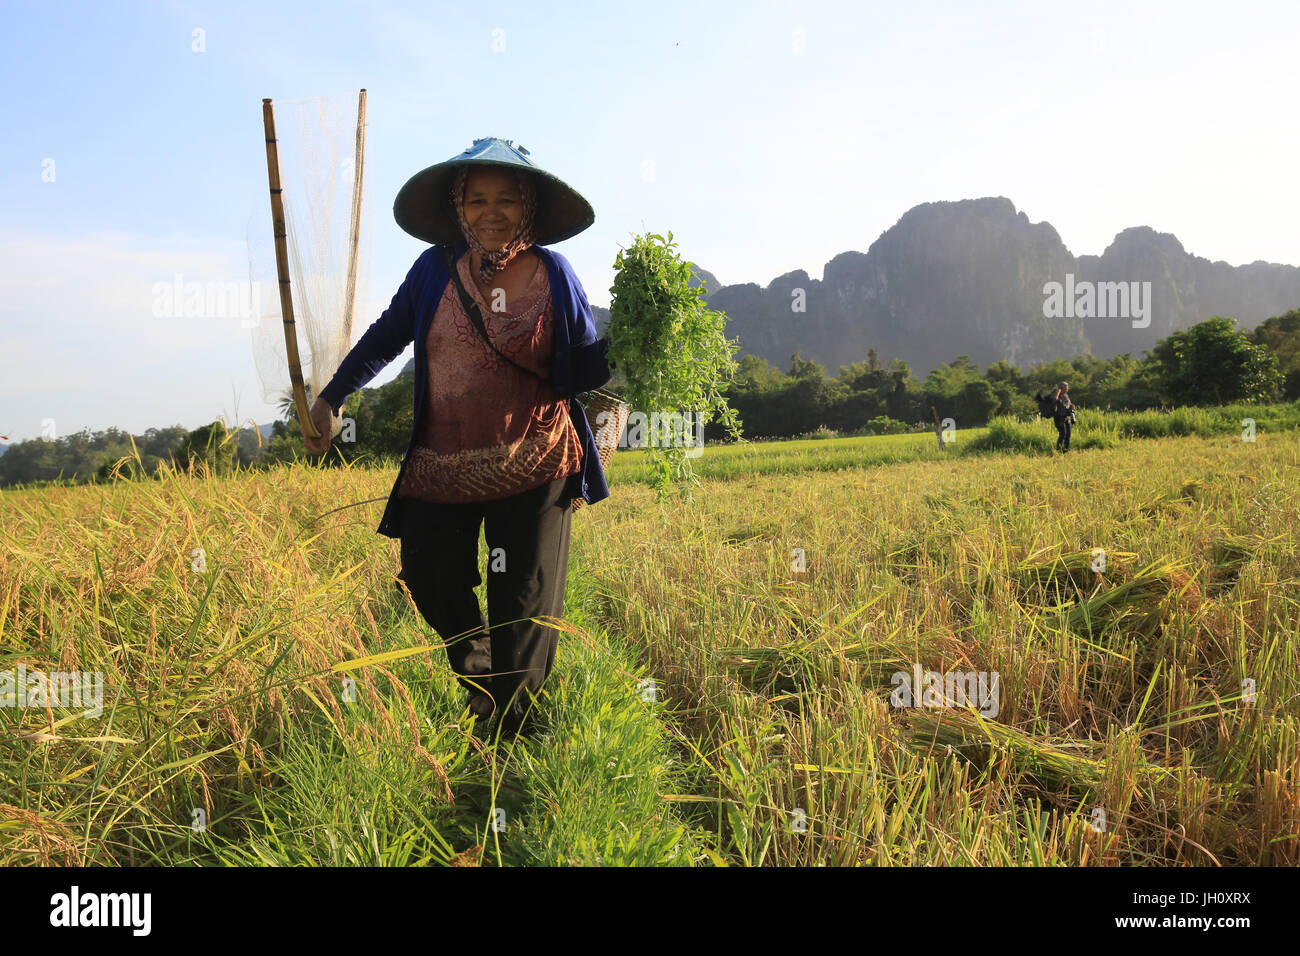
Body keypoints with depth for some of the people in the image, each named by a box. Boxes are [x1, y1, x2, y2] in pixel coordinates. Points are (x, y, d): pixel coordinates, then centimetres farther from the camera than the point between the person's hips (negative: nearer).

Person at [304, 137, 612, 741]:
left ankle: (508, 742, 18)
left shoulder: (553, 274, -2)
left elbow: (582, 370, 1)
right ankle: (477, 685, 39)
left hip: (532, 466, -2)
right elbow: (387, 335, 15)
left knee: (525, 608, -1)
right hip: (441, 468, 3)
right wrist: (331, 399, 20)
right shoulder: (435, 270, 1)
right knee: (430, 584, 8)